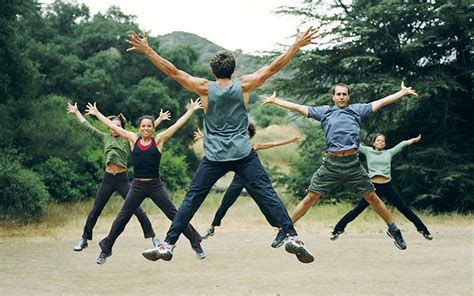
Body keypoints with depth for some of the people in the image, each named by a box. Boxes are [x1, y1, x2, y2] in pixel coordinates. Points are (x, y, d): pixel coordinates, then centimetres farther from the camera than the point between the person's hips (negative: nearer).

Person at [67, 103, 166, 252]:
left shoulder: (128, 139, 3)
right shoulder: (105, 138, 8)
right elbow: (89, 128, 13)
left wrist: (159, 120, -7)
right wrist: (77, 112, 17)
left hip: (123, 179, -2)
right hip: (107, 179, 2)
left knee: (137, 209, -5)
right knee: (95, 211, 6)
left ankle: (153, 237, 3)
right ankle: (84, 240, 17)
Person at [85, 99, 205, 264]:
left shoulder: (158, 140, 0)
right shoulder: (133, 139, 4)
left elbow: (177, 125, -1)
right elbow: (113, 126, 9)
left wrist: (191, 110, -2)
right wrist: (96, 113, 13)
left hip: (155, 186, -1)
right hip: (137, 186, 1)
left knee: (175, 216, 0)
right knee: (121, 218, 5)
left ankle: (196, 245, 11)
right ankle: (106, 250, 18)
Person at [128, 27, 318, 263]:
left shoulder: (205, 88, -1)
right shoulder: (243, 86, 0)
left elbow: (172, 71, -2)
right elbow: (273, 67, 3)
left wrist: (147, 50, 3)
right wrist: (297, 45, 8)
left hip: (214, 157, 0)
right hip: (243, 155, 0)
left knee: (191, 199, 7)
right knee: (267, 195, -1)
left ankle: (167, 245, 6)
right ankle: (292, 237, -11)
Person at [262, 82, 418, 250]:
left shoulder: (357, 110, 14)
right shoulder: (324, 111, 13)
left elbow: (380, 103, 17)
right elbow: (299, 108, 15)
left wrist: (403, 92, 17)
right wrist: (274, 100, 16)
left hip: (353, 163, 0)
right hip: (331, 163, 0)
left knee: (372, 198, 4)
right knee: (310, 198, -2)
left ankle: (393, 230, 19)